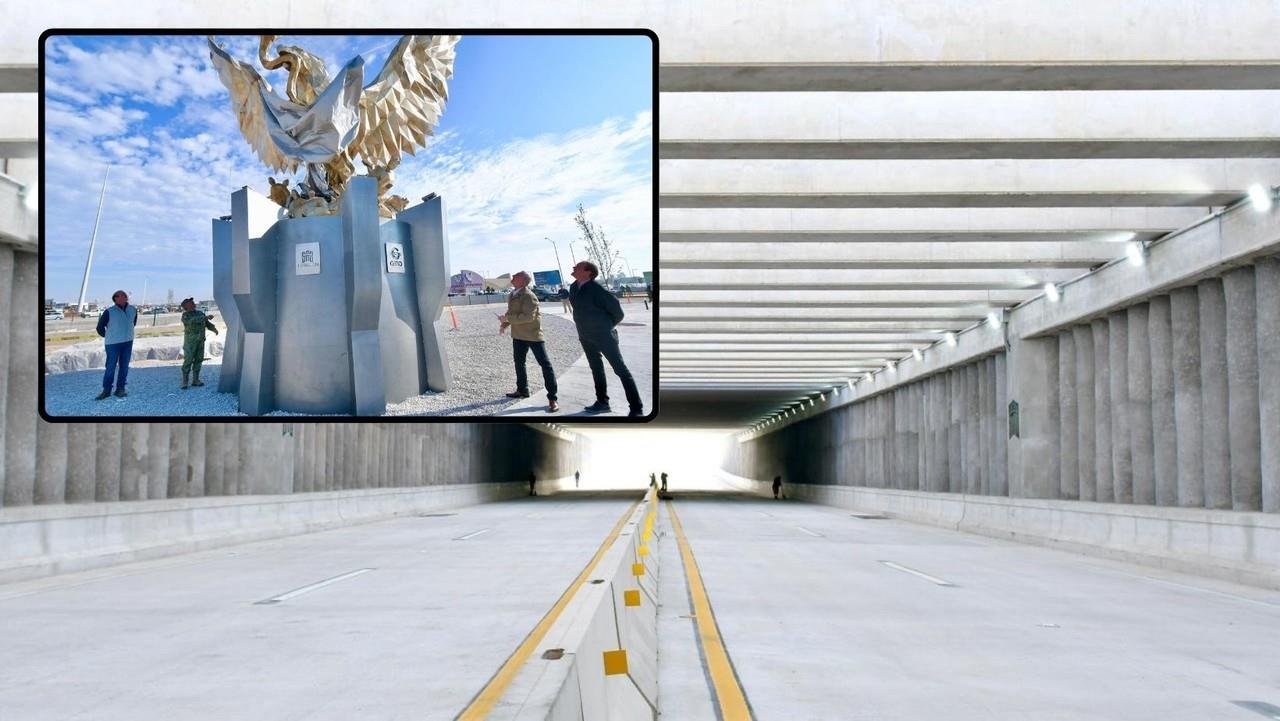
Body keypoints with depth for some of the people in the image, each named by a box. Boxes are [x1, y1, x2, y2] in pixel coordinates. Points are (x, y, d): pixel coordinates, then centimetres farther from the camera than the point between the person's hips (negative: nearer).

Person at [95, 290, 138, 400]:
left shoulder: (133, 310, 3)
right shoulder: (109, 312, -10)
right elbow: (100, 327, 0)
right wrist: (108, 337, 11)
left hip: (128, 343, 4)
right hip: (113, 344, -4)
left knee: (124, 367, 6)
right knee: (111, 367, -3)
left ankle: (120, 389, 13)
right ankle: (106, 390, 6)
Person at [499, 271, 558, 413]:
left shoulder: (528, 296, -21)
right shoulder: (513, 295, 7)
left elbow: (528, 317, -30)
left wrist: (507, 318, -27)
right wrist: (504, 324, 8)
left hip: (533, 334, -9)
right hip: (519, 335, 9)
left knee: (545, 364, -9)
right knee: (519, 362, 20)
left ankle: (552, 398, -9)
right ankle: (522, 390, 38)